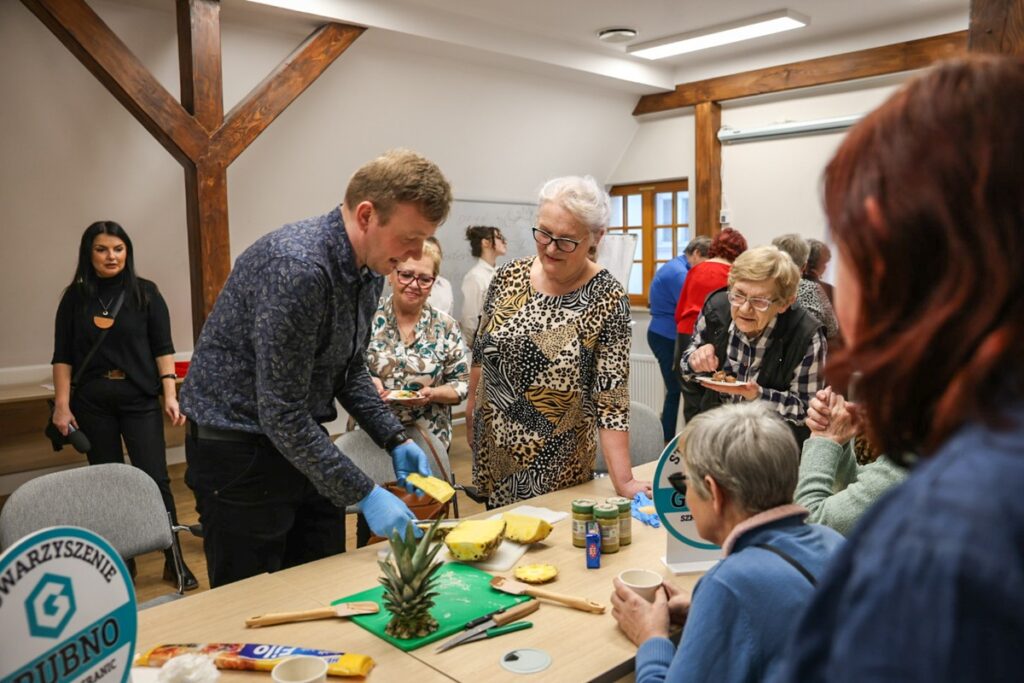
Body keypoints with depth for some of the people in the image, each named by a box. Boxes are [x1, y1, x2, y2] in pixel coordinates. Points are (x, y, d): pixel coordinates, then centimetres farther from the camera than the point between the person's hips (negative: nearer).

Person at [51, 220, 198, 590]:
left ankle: (174, 560, 4)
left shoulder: (146, 293, 1)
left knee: (155, 479, -4)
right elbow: (63, 356, 5)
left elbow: (163, 348, 1)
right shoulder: (75, 297, 5)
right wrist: (62, 405, -2)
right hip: (92, 403, 2)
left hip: (140, 399, -2)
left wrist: (170, 395, -7)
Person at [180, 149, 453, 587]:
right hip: (238, 448, -8)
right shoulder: (298, 266, -29)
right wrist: (364, 495, -24)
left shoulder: (370, 269, 0)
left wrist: (396, 441, 1)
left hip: (302, 440, 8)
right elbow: (282, 414, -28)